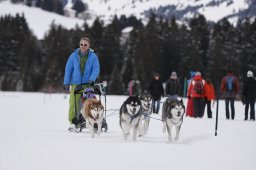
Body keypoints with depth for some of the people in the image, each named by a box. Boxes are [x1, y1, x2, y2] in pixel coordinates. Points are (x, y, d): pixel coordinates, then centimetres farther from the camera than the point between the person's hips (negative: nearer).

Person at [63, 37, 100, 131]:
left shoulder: (93, 56, 4)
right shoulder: (74, 55, 5)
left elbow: (96, 69, 0)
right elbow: (68, 69, 7)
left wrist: (92, 79, -16)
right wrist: (66, 83, 2)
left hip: (87, 84, 0)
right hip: (75, 84, 1)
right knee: (73, 103, -10)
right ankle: (73, 122, -3)